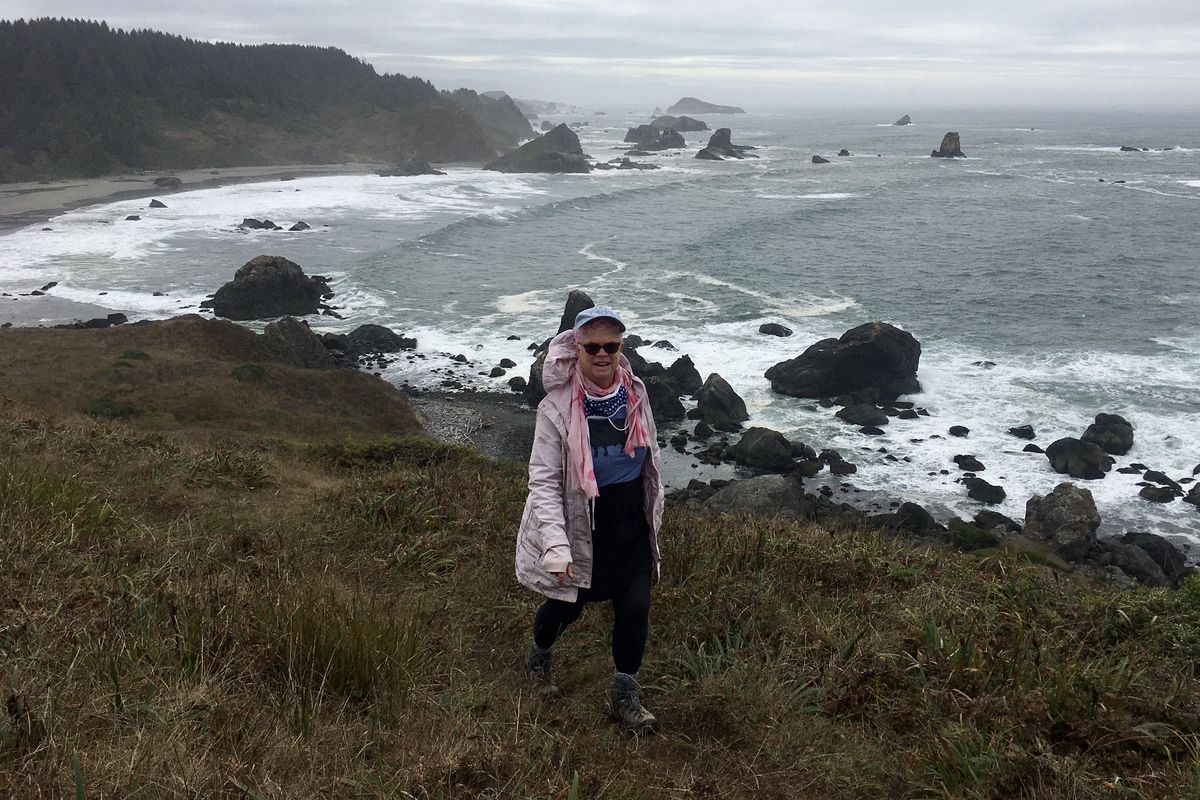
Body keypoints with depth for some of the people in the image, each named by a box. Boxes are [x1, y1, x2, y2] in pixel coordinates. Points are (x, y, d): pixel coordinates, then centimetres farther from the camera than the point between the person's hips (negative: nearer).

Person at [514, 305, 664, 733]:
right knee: (568, 604, 16)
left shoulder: (636, 393, -5)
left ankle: (624, 697, 24)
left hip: (632, 524, 4)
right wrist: (556, 546, -26)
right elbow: (543, 480, -19)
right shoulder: (558, 408, -20)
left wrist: (653, 511, 17)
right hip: (580, 525, -3)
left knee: (635, 607, 2)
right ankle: (538, 657, 50)